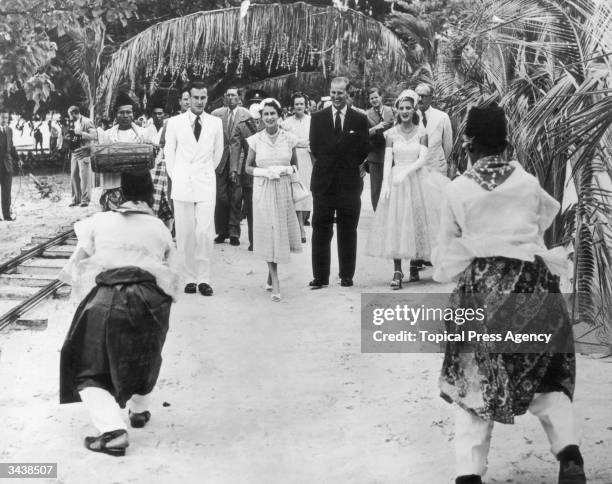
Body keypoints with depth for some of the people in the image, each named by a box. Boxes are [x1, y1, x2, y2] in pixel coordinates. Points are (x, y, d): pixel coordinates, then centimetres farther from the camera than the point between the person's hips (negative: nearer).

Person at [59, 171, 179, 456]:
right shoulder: (160, 229, 18)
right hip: (150, 299, 3)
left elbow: (73, 268, 10)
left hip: (105, 297, -2)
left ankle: (112, 430, -12)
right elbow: (170, 275, 14)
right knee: (144, 354, 33)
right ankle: (139, 409, 47)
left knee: (89, 370, 8)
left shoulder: (99, 221, 13)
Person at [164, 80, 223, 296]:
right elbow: (169, 152, 11)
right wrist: (175, 177, 10)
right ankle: (189, 278, 9)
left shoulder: (215, 123, 4)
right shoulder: (174, 123, 3)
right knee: (185, 234, 1)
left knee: (205, 232, -9)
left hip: (206, 183, 0)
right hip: (182, 185, 0)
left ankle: (203, 279, -1)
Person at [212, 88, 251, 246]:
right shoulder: (216, 114, 7)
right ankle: (221, 232, 10)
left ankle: (234, 233, 6)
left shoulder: (246, 115, 2)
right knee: (221, 197, -1)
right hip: (220, 161, 1)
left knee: (236, 198, -1)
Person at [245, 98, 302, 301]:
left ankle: (271, 275, 27)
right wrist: (264, 172, -12)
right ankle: (275, 283, 4)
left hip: (283, 190, 1)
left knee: (281, 233, 4)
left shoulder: (289, 139, 0)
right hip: (263, 191, -1)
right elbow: (248, 167, 6)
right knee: (268, 235, -1)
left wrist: (286, 170, -10)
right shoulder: (256, 140, -2)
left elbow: (295, 165, 11)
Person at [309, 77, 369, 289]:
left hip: (349, 182, 0)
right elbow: (315, 148, 4)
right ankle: (320, 277, 7)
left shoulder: (360, 119, 4)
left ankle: (347, 275, 15)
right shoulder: (318, 118, 7)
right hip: (324, 181, 0)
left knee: (348, 231, 6)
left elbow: (363, 151, 4)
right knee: (321, 231, 2)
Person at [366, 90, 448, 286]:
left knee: (417, 222, 3)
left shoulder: (421, 132, 1)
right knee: (395, 224, -8)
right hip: (396, 181, 0)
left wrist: (406, 172, -19)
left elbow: (423, 159, -6)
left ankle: (414, 266, 17)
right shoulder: (391, 133, 4)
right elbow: (387, 161, 1)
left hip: (417, 180, 0)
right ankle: (397, 271, -11)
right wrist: (385, 184, -10)